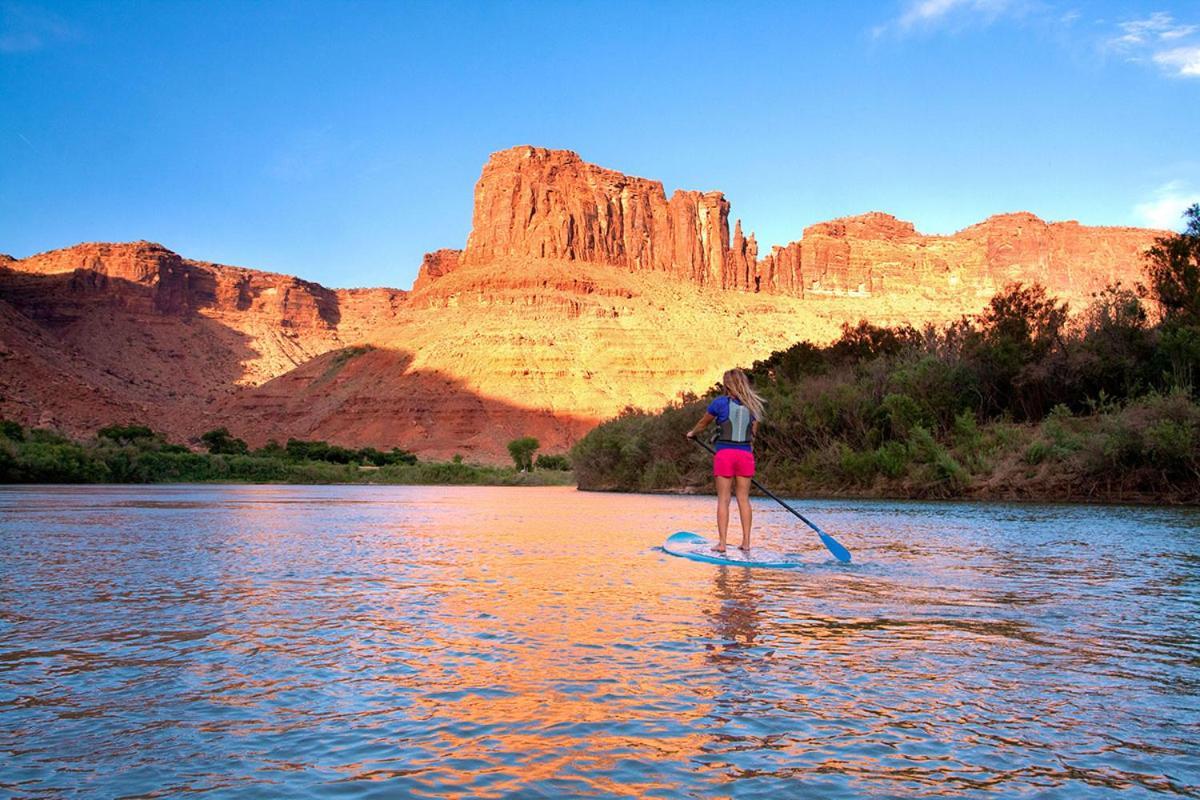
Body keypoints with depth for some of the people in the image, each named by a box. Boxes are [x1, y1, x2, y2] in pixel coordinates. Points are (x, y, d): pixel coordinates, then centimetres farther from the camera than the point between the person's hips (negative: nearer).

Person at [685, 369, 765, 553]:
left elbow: (703, 423, 12)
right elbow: (752, 434, 14)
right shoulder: (752, 405, 9)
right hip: (745, 454, 3)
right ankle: (746, 541, 9)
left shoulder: (720, 403, -2)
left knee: (723, 499, 0)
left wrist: (692, 433, 31)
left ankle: (722, 543, -1)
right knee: (743, 498, 8)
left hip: (724, 453, -3)